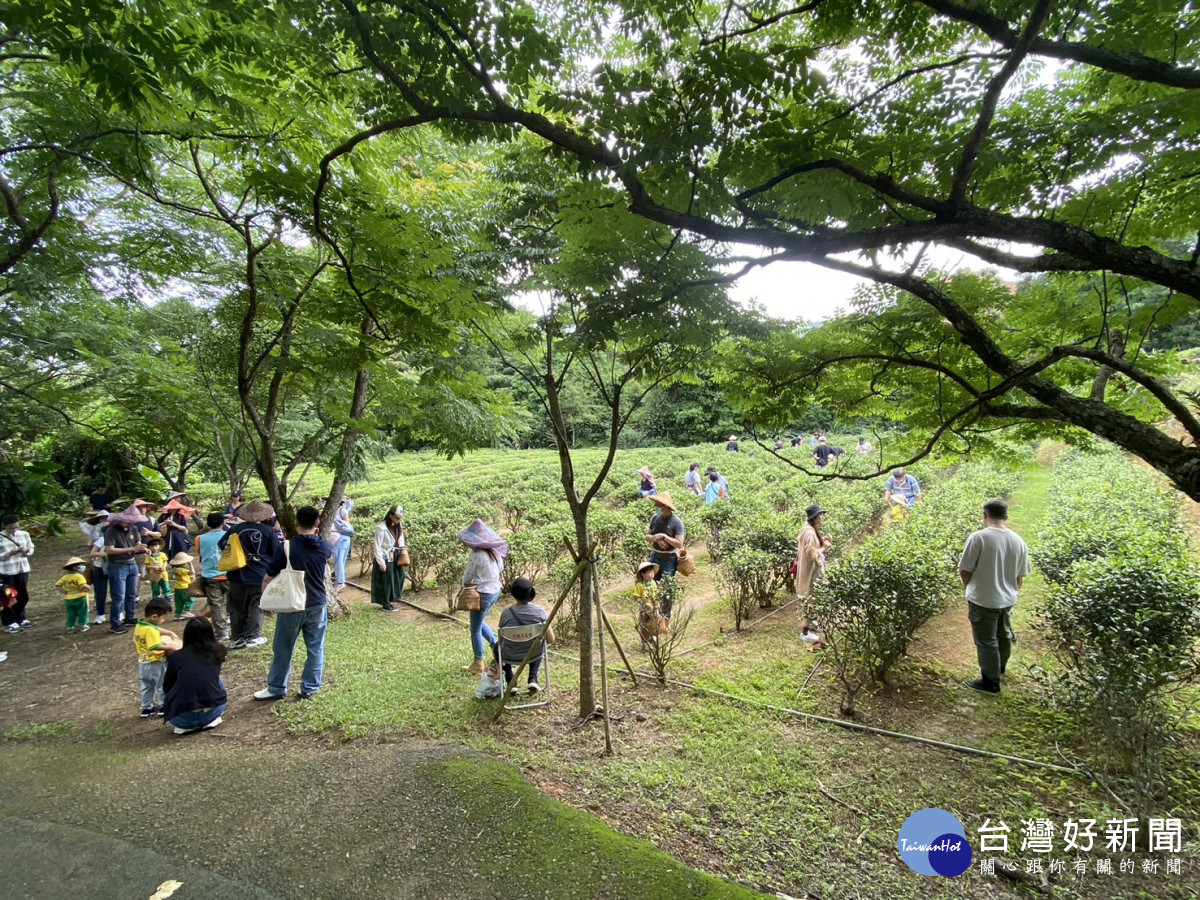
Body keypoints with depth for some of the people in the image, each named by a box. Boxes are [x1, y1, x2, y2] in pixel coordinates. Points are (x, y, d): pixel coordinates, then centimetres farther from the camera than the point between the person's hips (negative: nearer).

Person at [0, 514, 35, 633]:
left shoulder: (24, 534, 2)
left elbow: (31, 548, 7)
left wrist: (26, 551, -14)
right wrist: (10, 553, -25)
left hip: (23, 569, 4)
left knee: (23, 596, 13)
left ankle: (20, 619, 29)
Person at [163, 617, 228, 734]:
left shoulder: (177, 656, 1)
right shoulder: (217, 652, 4)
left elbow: (167, 688, 17)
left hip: (184, 718, 0)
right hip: (212, 712, 0)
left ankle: (185, 726, 11)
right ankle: (211, 720, 15)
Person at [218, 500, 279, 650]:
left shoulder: (235, 529, -4)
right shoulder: (269, 531, -9)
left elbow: (221, 546, 8)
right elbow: (277, 554, -4)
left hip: (237, 576, 2)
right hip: (260, 576, -2)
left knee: (237, 608, 13)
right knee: (255, 607, 8)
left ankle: (236, 638, 17)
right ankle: (251, 637, 9)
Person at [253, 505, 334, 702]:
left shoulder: (286, 547, -14)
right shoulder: (324, 547, -4)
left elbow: (268, 579, -9)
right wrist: (317, 534, 23)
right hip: (318, 605, 2)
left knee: (283, 649, 13)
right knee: (315, 648, 12)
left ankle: (276, 689, 26)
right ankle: (309, 688, 19)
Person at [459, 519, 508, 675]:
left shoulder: (476, 555, -21)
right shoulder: (495, 552, 0)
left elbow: (467, 578, -11)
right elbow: (501, 570, 13)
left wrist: (465, 586, 10)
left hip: (482, 594, -8)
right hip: (495, 591, 8)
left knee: (476, 630, 8)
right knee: (480, 622, 28)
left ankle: (478, 664, 18)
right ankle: (496, 647, 28)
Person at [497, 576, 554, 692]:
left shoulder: (507, 613, -19)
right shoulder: (540, 612, -17)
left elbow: (501, 638, -5)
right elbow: (550, 640, -12)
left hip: (511, 657, -1)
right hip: (534, 655, 1)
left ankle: (510, 682, 25)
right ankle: (533, 678, 18)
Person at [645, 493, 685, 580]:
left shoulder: (676, 521, -15)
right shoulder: (655, 518, -1)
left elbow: (679, 544, -20)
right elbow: (647, 537, 5)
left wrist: (663, 536, -24)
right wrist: (656, 539, -16)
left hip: (669, 560, -5)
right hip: (655, 558, 5)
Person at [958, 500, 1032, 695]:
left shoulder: (979, 538, -21)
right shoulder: (1018, 541, -2)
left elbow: (964, 571, -16)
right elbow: (1020, 576, 7)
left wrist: (968, 587, 5)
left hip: (983, 600, -6)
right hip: (1007, 599, 7)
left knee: (986, 641, 6)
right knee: (1003, 635, 26)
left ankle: (991, 682, 16)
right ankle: (1000, 668, 47)